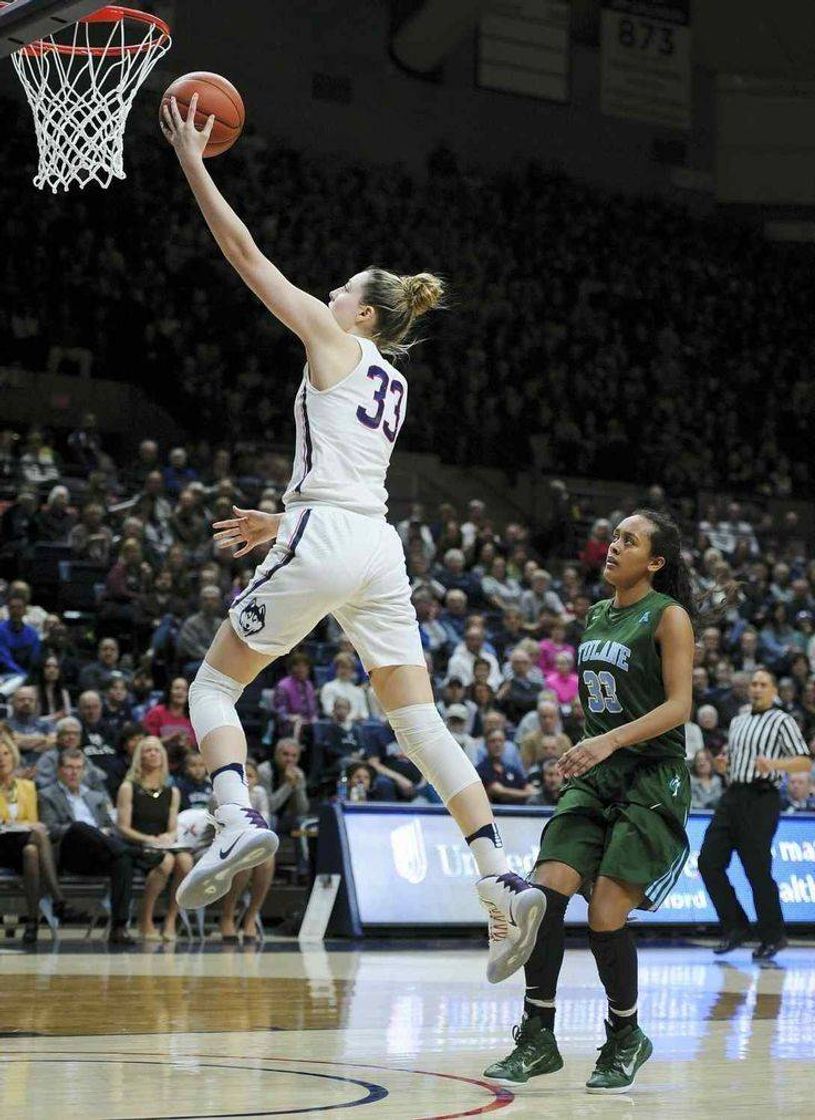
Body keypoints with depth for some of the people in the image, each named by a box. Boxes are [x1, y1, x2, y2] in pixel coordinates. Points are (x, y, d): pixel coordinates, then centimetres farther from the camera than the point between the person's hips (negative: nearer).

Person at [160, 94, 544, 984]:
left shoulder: (334, 339, 3)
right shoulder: (391, 381, 24)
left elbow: (246, 255, 4)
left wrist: (193, 165, 9)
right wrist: (282, 522, 39)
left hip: (323, 542, -7)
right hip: (379, 550, 7)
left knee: (214, 683, 4)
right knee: (418, 720, 4)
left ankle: (238, 820, -21)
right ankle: (502, 881, -7)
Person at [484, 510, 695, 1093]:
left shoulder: (669, 617, -7)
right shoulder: (598, 615, 14)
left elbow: (679, 705, -16)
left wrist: (611, 740, -27)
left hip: (652, 781, -6)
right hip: (595, 777, 6)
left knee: (605, 916, -11)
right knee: (546, 892, -11)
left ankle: (626, 1036, 12)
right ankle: (538, 1039, -3)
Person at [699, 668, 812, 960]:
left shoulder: (782, 721, 0)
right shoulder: (738, 722, 21)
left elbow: (805, 761, -9)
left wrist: (773, 764, -25)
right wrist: (722, 765, 8)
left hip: (761, 799, -7)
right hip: (732, 796, 7)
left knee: (757, 869, -7)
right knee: (709, 861, -2)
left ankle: (772, 936, 7)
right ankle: (735, 927, 9)